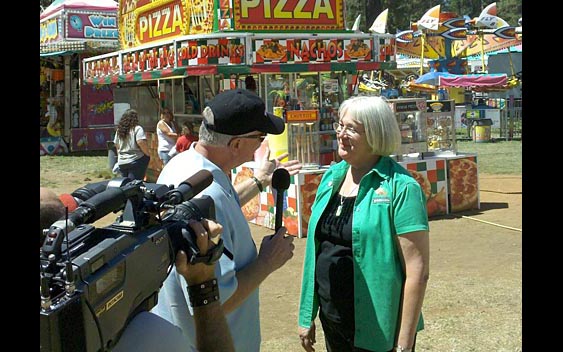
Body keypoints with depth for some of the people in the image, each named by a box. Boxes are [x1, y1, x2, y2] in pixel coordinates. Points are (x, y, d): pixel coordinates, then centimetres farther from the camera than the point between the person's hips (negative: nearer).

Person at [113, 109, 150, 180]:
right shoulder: (137, 129, -8)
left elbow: (117, 145, 17)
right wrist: (148, 154, -6)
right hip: (136, 161, -6)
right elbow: (141, 142, -19)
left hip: (121, 163, 6)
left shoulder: (119, 130, 11)